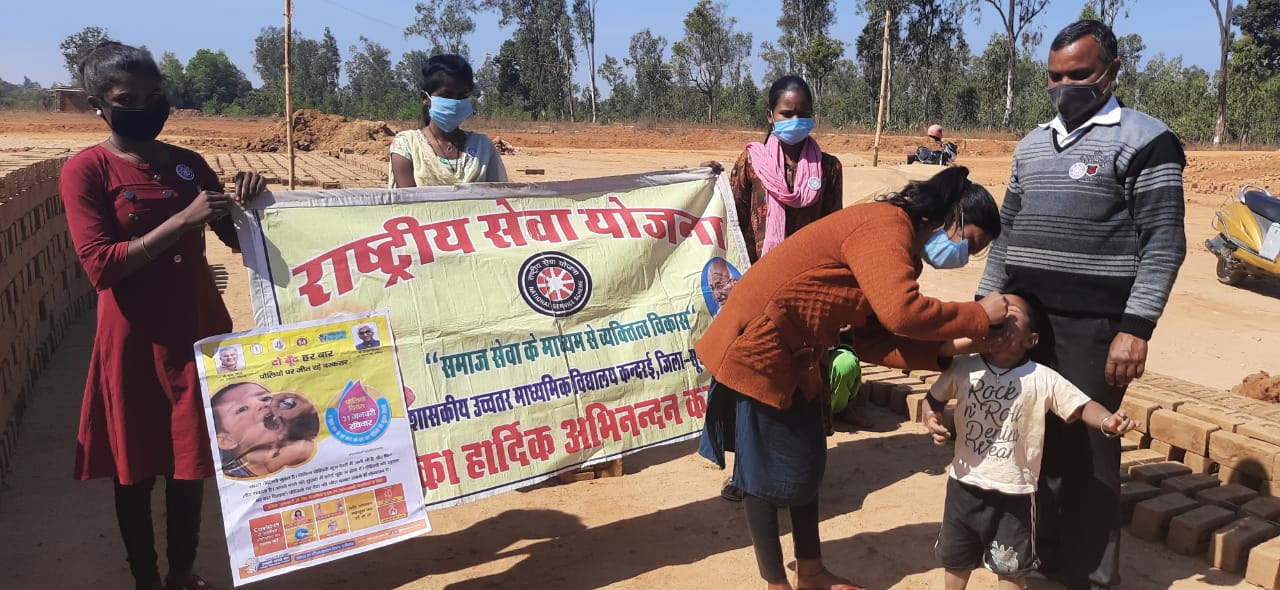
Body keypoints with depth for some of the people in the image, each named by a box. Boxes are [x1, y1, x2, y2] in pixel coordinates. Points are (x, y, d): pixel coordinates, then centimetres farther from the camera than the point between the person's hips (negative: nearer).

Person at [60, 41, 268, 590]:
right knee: (135, 467, 9)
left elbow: (237, 238, 13)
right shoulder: (85, 171, -8)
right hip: (134, 339, -4)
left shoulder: (188, 163, 7)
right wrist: (182, 220, -24)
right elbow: (100, 266, -16)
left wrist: (249, 201, -9)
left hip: (200, 330, 4)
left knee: (191, 459, 12)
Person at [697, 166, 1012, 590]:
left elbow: (872, 340, 5)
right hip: (759, 349, -10)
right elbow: (901, 312, -34)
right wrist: (979, 316, -20)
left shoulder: (896, 239, 11)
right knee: (765, 474, 4)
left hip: (795, 357, 10)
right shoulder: (886, 227, -19)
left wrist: (944, 349, -6)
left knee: (806, 463, 18)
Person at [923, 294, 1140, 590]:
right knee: (955, 558, 21)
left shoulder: (1043, 379, -11)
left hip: (1014, 493, -2)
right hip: (964, 485, 2)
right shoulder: (962, 367, -5)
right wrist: (932, 420, -12)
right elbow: (934, 399, 7)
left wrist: (1107, 421, -30)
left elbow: (1082, 406, -11)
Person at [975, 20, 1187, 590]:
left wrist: (1136, 328, -17)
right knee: (1038, 439, 13)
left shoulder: (1143, 139, -4)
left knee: (1088, 447, 2)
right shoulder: (1031, 145, 15)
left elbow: (1164, 243, -10)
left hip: (1092, 325, -6)